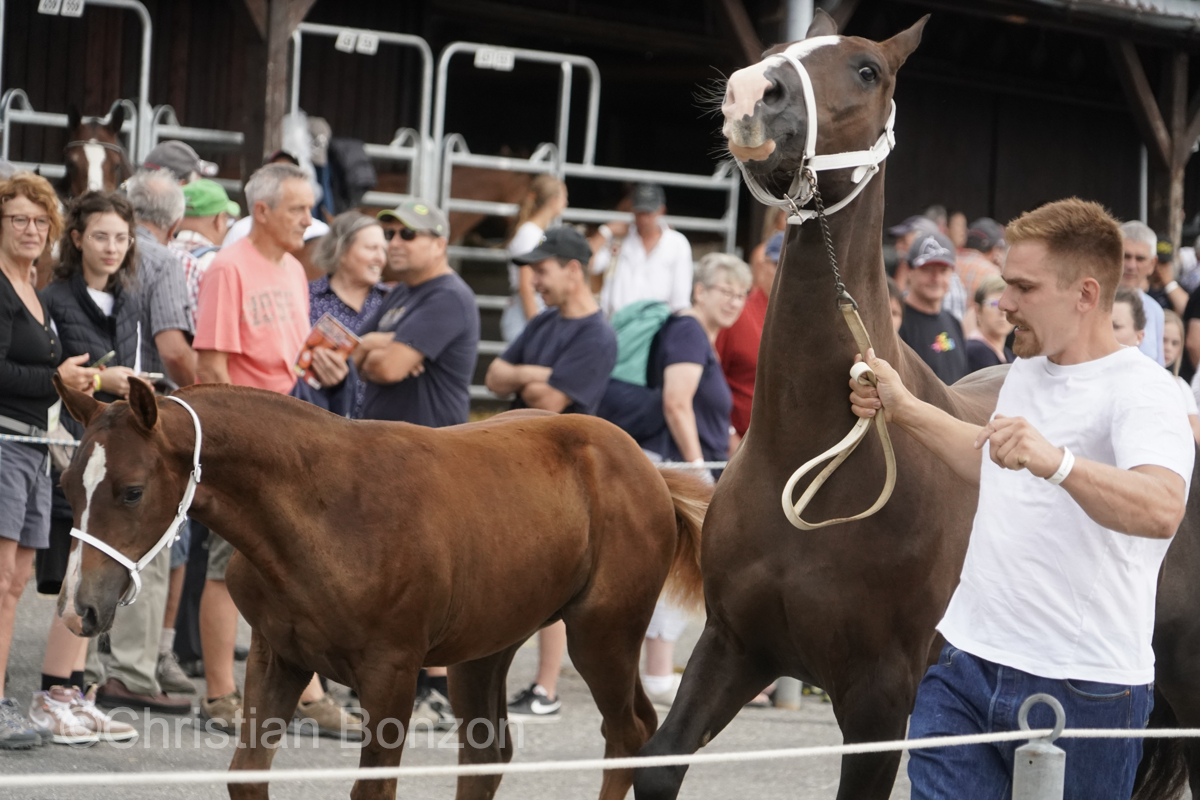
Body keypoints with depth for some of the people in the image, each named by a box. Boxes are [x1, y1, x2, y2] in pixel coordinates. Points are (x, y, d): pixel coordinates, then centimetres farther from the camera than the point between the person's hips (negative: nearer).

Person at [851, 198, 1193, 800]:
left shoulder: (1140, 393, -15)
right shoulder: (1026, 370, 13)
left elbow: (1162, 510, -34)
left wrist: (1056, 462, -47)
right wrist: (904, 410, 28)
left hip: (1081, 687, -7)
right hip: (967, 662, 7)